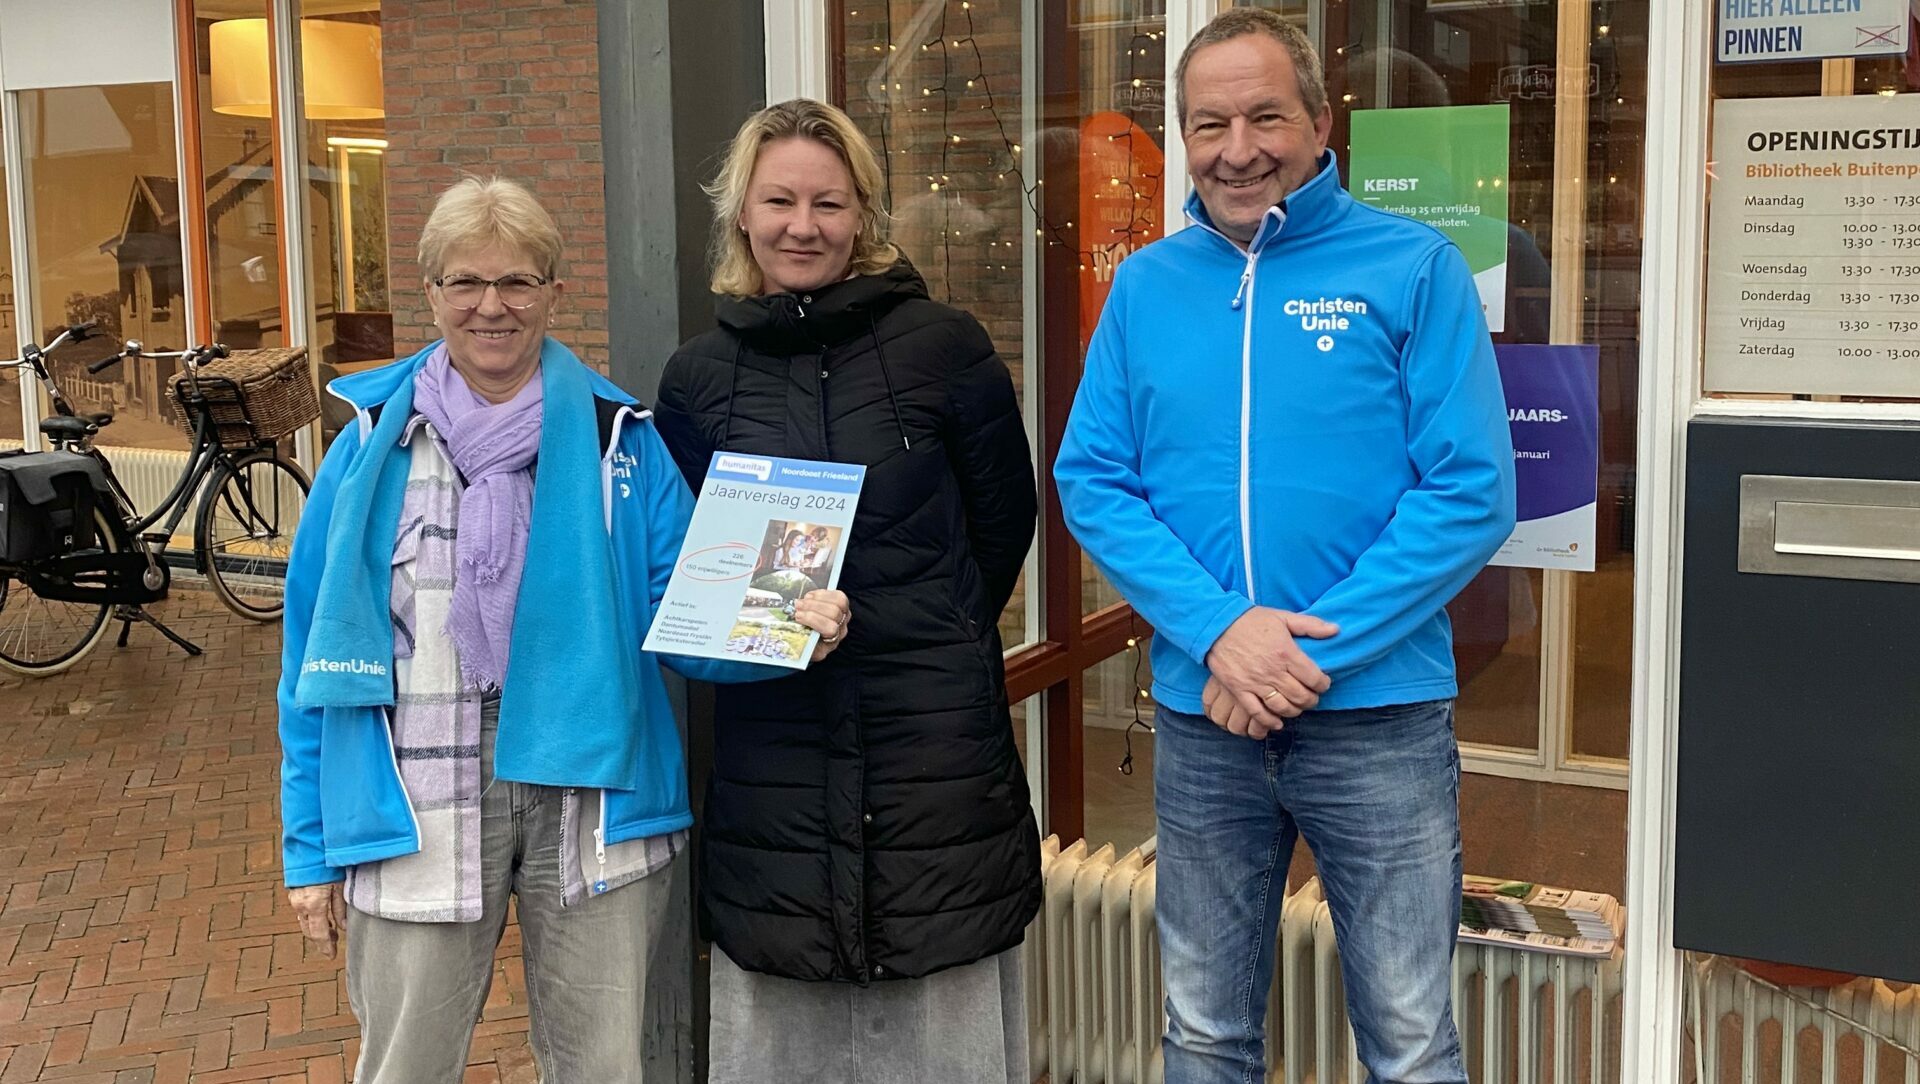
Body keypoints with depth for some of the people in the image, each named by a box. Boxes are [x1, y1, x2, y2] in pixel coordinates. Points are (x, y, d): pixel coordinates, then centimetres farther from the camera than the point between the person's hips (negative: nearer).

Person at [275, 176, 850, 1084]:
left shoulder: (620, 441, 2)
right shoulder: (373, 447, 2)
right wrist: (311, 850, 4)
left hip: (591, 805, 0)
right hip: (420, 816, 0)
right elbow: (318, 654, 5)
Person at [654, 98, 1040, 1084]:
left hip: (937, 734, -2)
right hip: (771, 748, 2)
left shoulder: (943, 347, -2)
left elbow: (1004, 521, 7)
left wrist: (931, 642, 10)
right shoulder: (699, 378, 6)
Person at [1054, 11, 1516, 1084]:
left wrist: (1312, 649, -16)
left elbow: (1473, 492, -10)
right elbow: (1091, 479, 1)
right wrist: (1219, 629, -14)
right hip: (1202, 716, 3)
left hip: (1380, 719, -3)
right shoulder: (1146, 285, 6)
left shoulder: (1415, 269, -4)